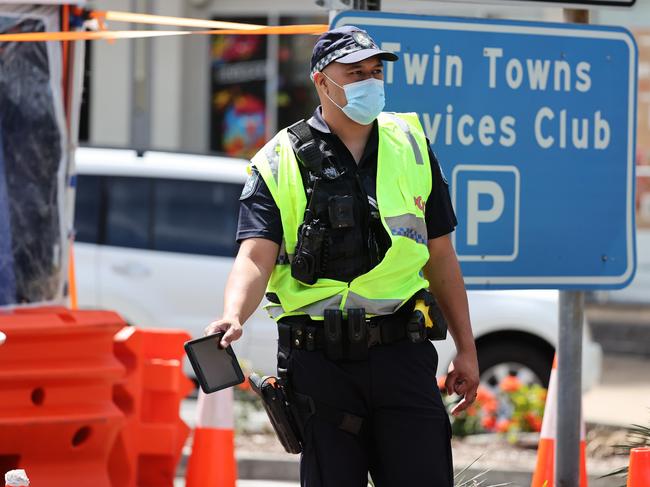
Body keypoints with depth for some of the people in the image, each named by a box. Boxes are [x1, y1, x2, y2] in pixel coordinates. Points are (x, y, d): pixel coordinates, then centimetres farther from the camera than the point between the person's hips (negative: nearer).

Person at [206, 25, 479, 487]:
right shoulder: (280, 163, 0)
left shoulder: (411, 146, 10)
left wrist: (466, 349, 13)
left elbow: (440, 255, 15)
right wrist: (234, 316, -32)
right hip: (320, 360, -2)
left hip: (401, 353, 2)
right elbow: (257, 255, -12)